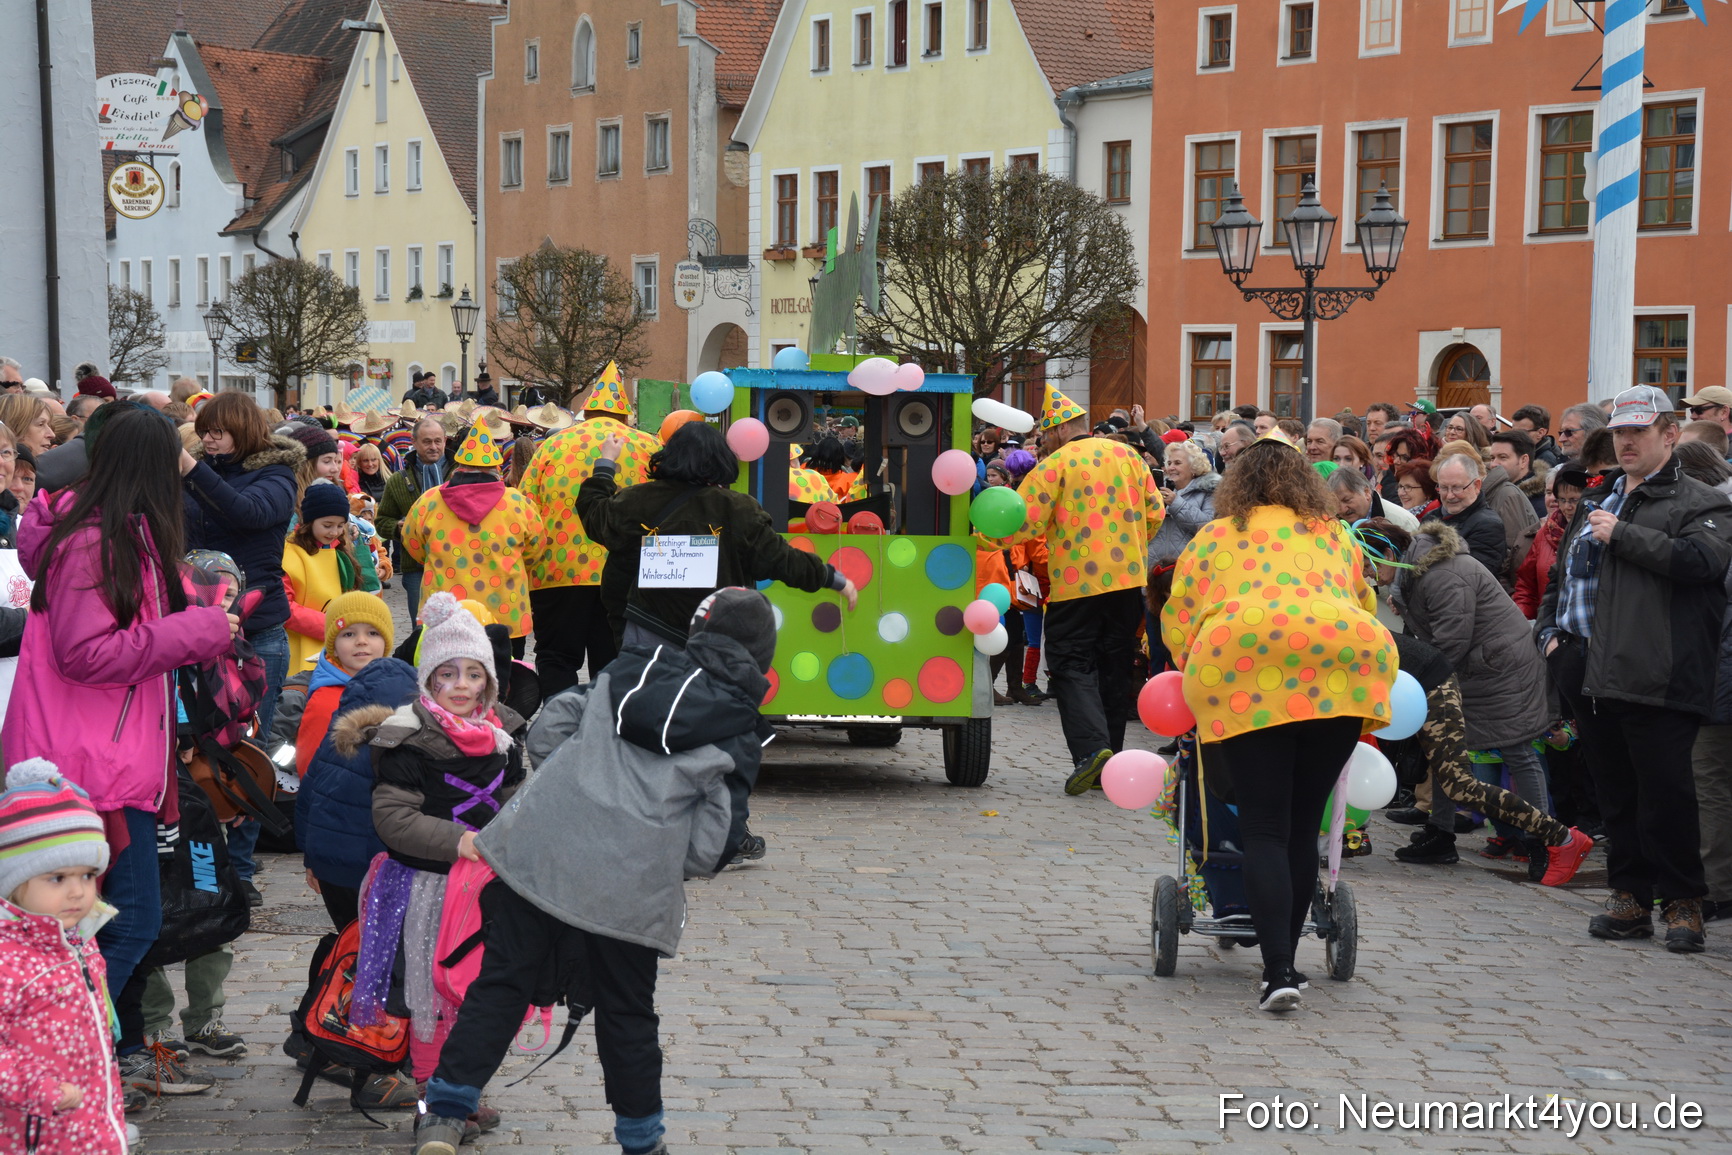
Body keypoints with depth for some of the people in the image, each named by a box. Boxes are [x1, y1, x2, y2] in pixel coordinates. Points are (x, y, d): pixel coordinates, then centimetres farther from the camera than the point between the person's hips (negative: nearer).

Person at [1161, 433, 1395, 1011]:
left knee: (1265, 829, -3)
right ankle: (1285, 959, 14)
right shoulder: (1335, 535, 27)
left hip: (1245, 676, -2)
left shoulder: (1211, 538, 21)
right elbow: (1366, 605, 31)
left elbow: (1178, 620, 20)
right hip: (1338, 666, 2)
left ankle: (1278, 971, -13)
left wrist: (1202, 673, 34)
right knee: (1303, 826, 10)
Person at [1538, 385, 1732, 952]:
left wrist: (1622, 534, -14)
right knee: (1616, 793, 11)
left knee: (1666, 793, -7)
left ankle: (1682, 902, 3)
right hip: (1590, 673, 7)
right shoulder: (1595, 500, 22)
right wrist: (1551, 629, 13)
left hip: (1656, 679, -7)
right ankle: (1631, 898, 18)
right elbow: (1561, 574, 29)